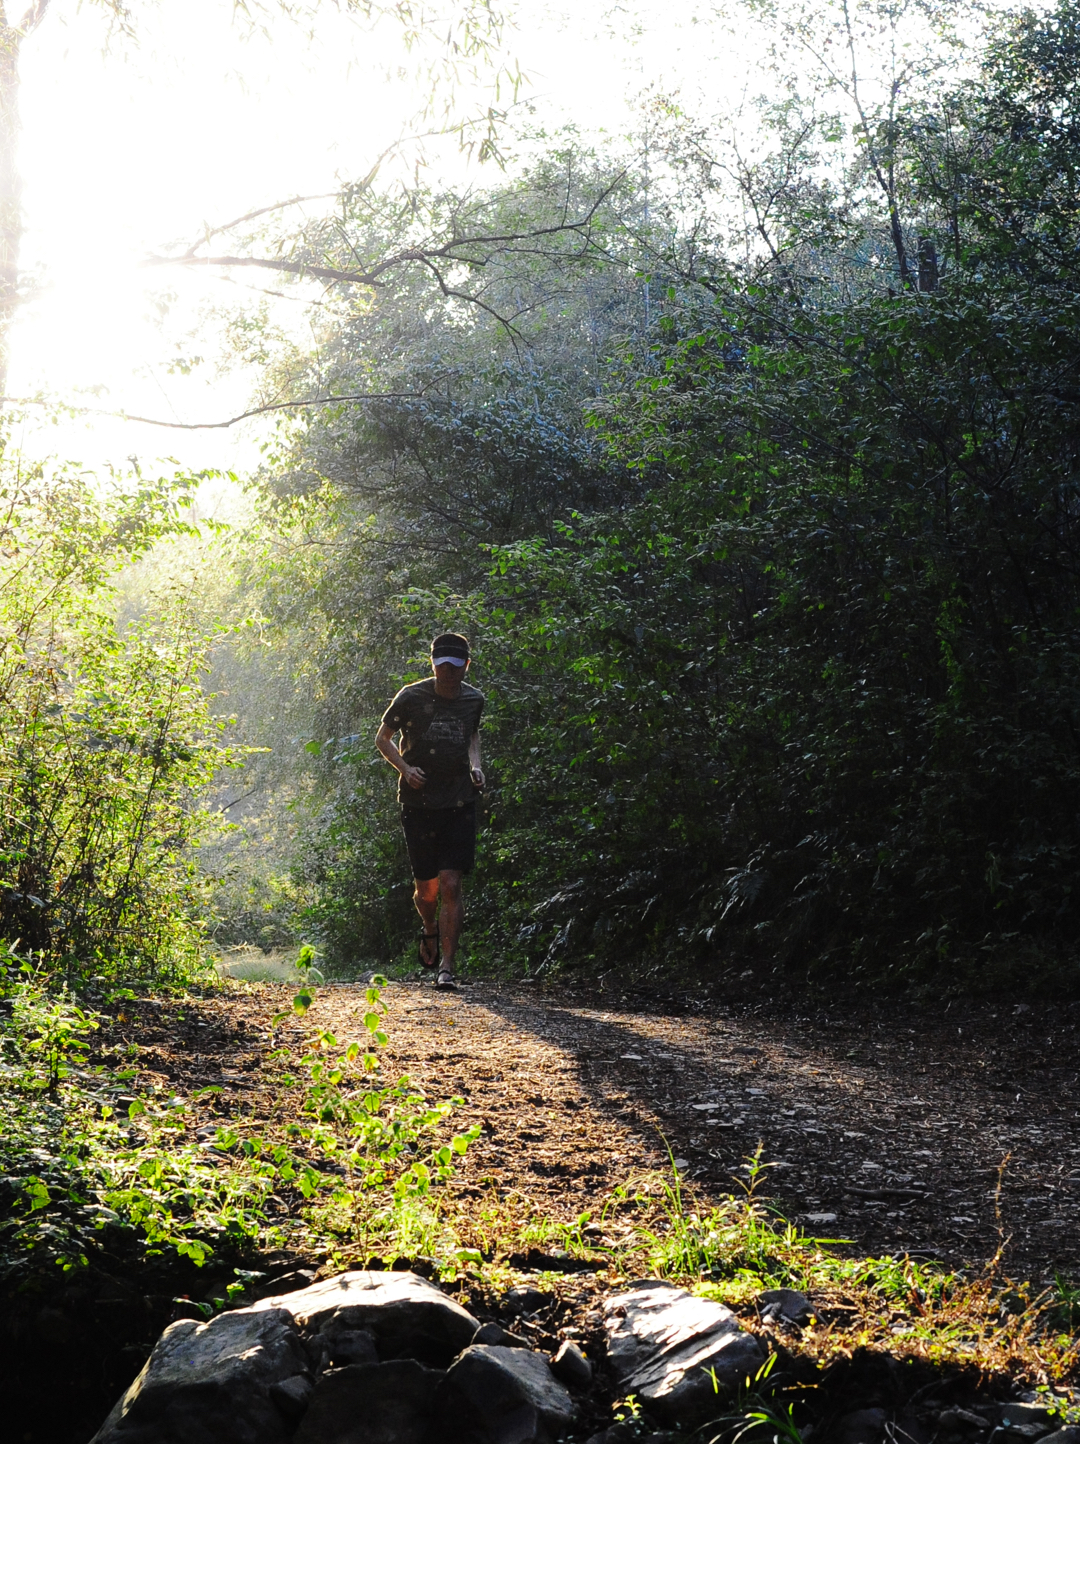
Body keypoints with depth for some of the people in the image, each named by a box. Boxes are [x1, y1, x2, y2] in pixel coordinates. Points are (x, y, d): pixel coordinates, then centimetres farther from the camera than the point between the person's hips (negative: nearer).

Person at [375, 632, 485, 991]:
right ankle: (431, 931, 40)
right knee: (426, 889, 5)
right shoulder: (411, 698, -6)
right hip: (418, 803, -1)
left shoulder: (474, 700, 4)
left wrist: (475, 765, 5)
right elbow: (382, 738, 5)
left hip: (459, 803, 1)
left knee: (450, 885, -11)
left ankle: (446, 968, -8)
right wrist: (405, 769, -11)